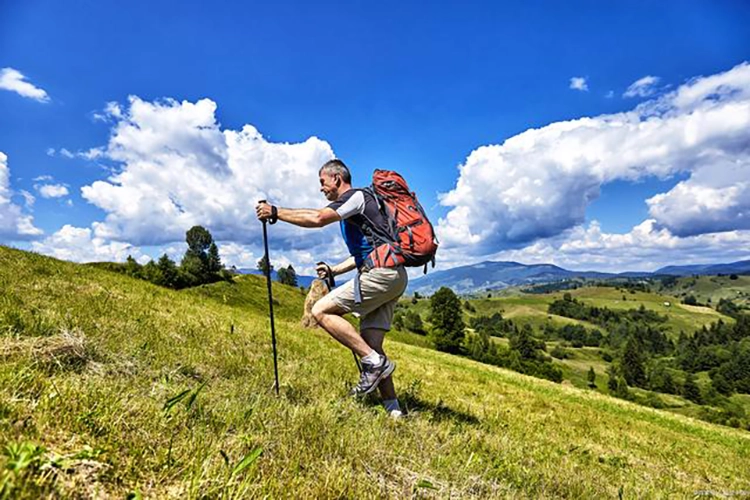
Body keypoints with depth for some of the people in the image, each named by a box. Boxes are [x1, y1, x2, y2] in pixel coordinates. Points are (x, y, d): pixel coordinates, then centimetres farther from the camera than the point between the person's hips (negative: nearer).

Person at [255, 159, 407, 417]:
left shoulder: (356, 196, -2)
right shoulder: (351, 211, 28)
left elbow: (317, 218, -18)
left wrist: (275, 212, -9)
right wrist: (334, 270, 24)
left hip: (382, 272, -10)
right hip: (394, 277, 10)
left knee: (321, 311, -9)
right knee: (370, 344, 6)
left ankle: (374, 362, -10)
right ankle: (393, 410, 7)